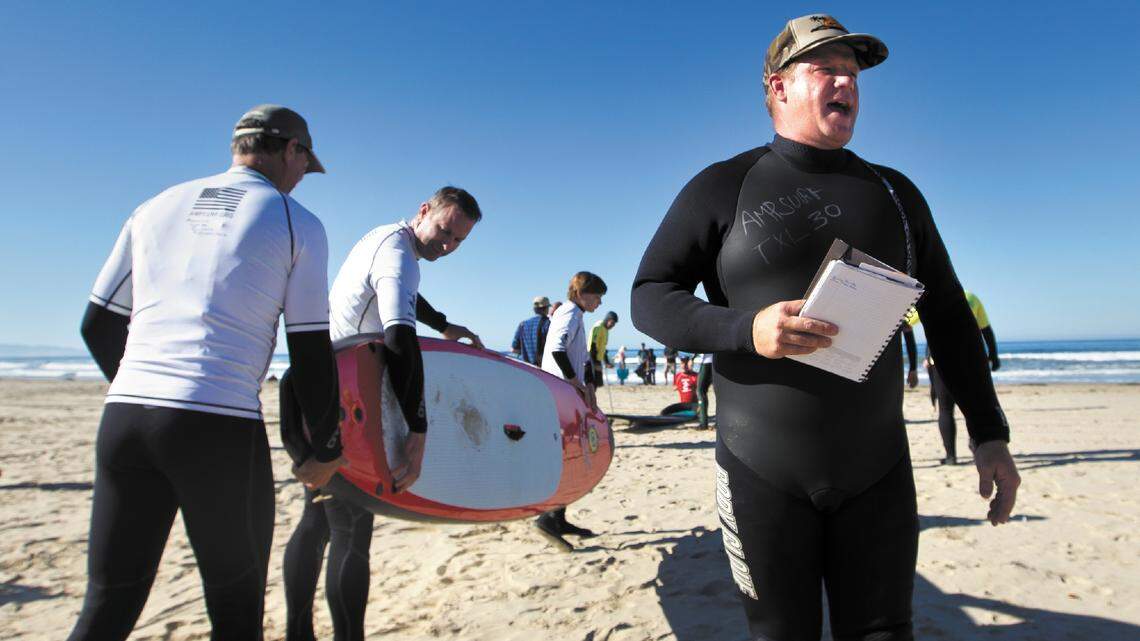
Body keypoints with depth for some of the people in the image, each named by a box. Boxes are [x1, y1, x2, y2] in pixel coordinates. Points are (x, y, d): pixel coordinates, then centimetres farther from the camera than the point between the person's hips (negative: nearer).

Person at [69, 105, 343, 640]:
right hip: (221, 427, -4)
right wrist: (326, 450, 12)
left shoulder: (155, 208, 18)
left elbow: (98, 325, 19)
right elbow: (311, 352, 1)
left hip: (124, 416, 5)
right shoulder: (297, 224, 5)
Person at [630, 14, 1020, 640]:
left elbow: (947, 316, 14)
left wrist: (989, 433, 10)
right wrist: (745, 328, -22)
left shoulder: (894, 191, 11)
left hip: (878, 474, 3)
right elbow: (649, 297, -5)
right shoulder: (723, 187, -1)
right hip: (763, 475, -3)